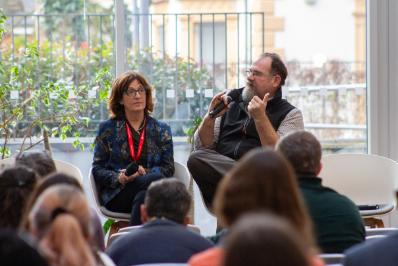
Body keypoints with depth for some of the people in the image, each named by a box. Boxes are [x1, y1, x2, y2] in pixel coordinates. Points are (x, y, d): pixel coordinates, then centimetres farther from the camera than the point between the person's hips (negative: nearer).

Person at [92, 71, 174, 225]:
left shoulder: (161, 130, 19)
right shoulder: (107, 129, 15)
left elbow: (168, 168, 7)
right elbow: (97, 169, 9)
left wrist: (144, 172, -13)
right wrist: (119, 178, -13)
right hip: (116, 194, -2)